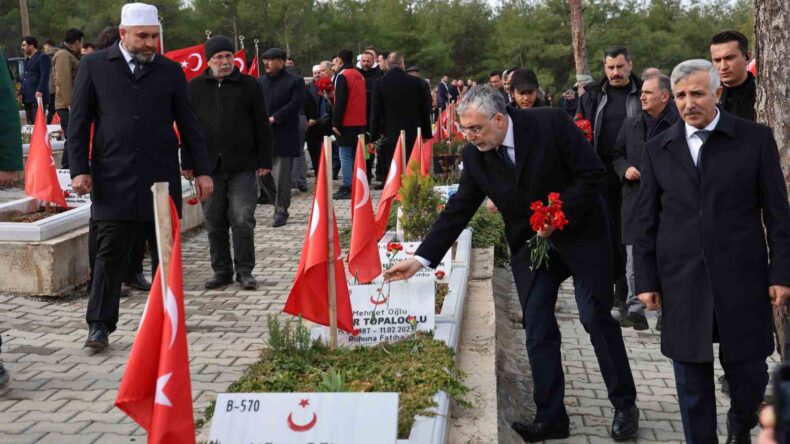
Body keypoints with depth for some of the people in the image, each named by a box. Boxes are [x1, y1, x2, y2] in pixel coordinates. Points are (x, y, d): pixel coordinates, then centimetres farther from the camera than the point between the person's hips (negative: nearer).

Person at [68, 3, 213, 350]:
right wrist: (79, 170, -4)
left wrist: (201, 170, 5)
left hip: (161, 178, 2)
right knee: (110, 253, -1)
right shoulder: (94, 66, 5)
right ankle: (99, 324, 7)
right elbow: (79, 122, 4)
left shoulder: (170, 71, 8)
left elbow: (187, 124, 10)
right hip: (112, 179, -2)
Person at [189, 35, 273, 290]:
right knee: (215, 222, 7)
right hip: (208, 166, 2)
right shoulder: (195, 87, 9)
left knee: (242, 220, -3)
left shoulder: (249, 85, 5)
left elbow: (262, 127, 5)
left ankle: (244, 270, 9)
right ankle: (221, 270, 19)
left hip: (242, 166, -2)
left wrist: (264, 161, 1)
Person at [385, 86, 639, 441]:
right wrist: (420, 258, -9)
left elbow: (593, 173, -16)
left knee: (596, 317, -1)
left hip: (580, 233, -4)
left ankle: (625, 405, 16)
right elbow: (458, 210, -4)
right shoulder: (474, 155, -7)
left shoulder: (551, 124, -20)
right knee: (537, 328, 0)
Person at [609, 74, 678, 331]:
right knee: (634, 259, 3)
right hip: (635, 201, 4)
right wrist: (625, 169, 0)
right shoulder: (630, 125, 13)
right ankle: (635, 309, 8)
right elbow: (616, 155, 20)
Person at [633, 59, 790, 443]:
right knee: (692, 381, 7)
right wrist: (645, 280, 4)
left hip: (742, 279, -1)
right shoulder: (658, 148, 6)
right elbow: (646, 220, 8)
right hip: (682, 283, 1)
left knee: (749, 374, 7)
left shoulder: (755, 139, 1)